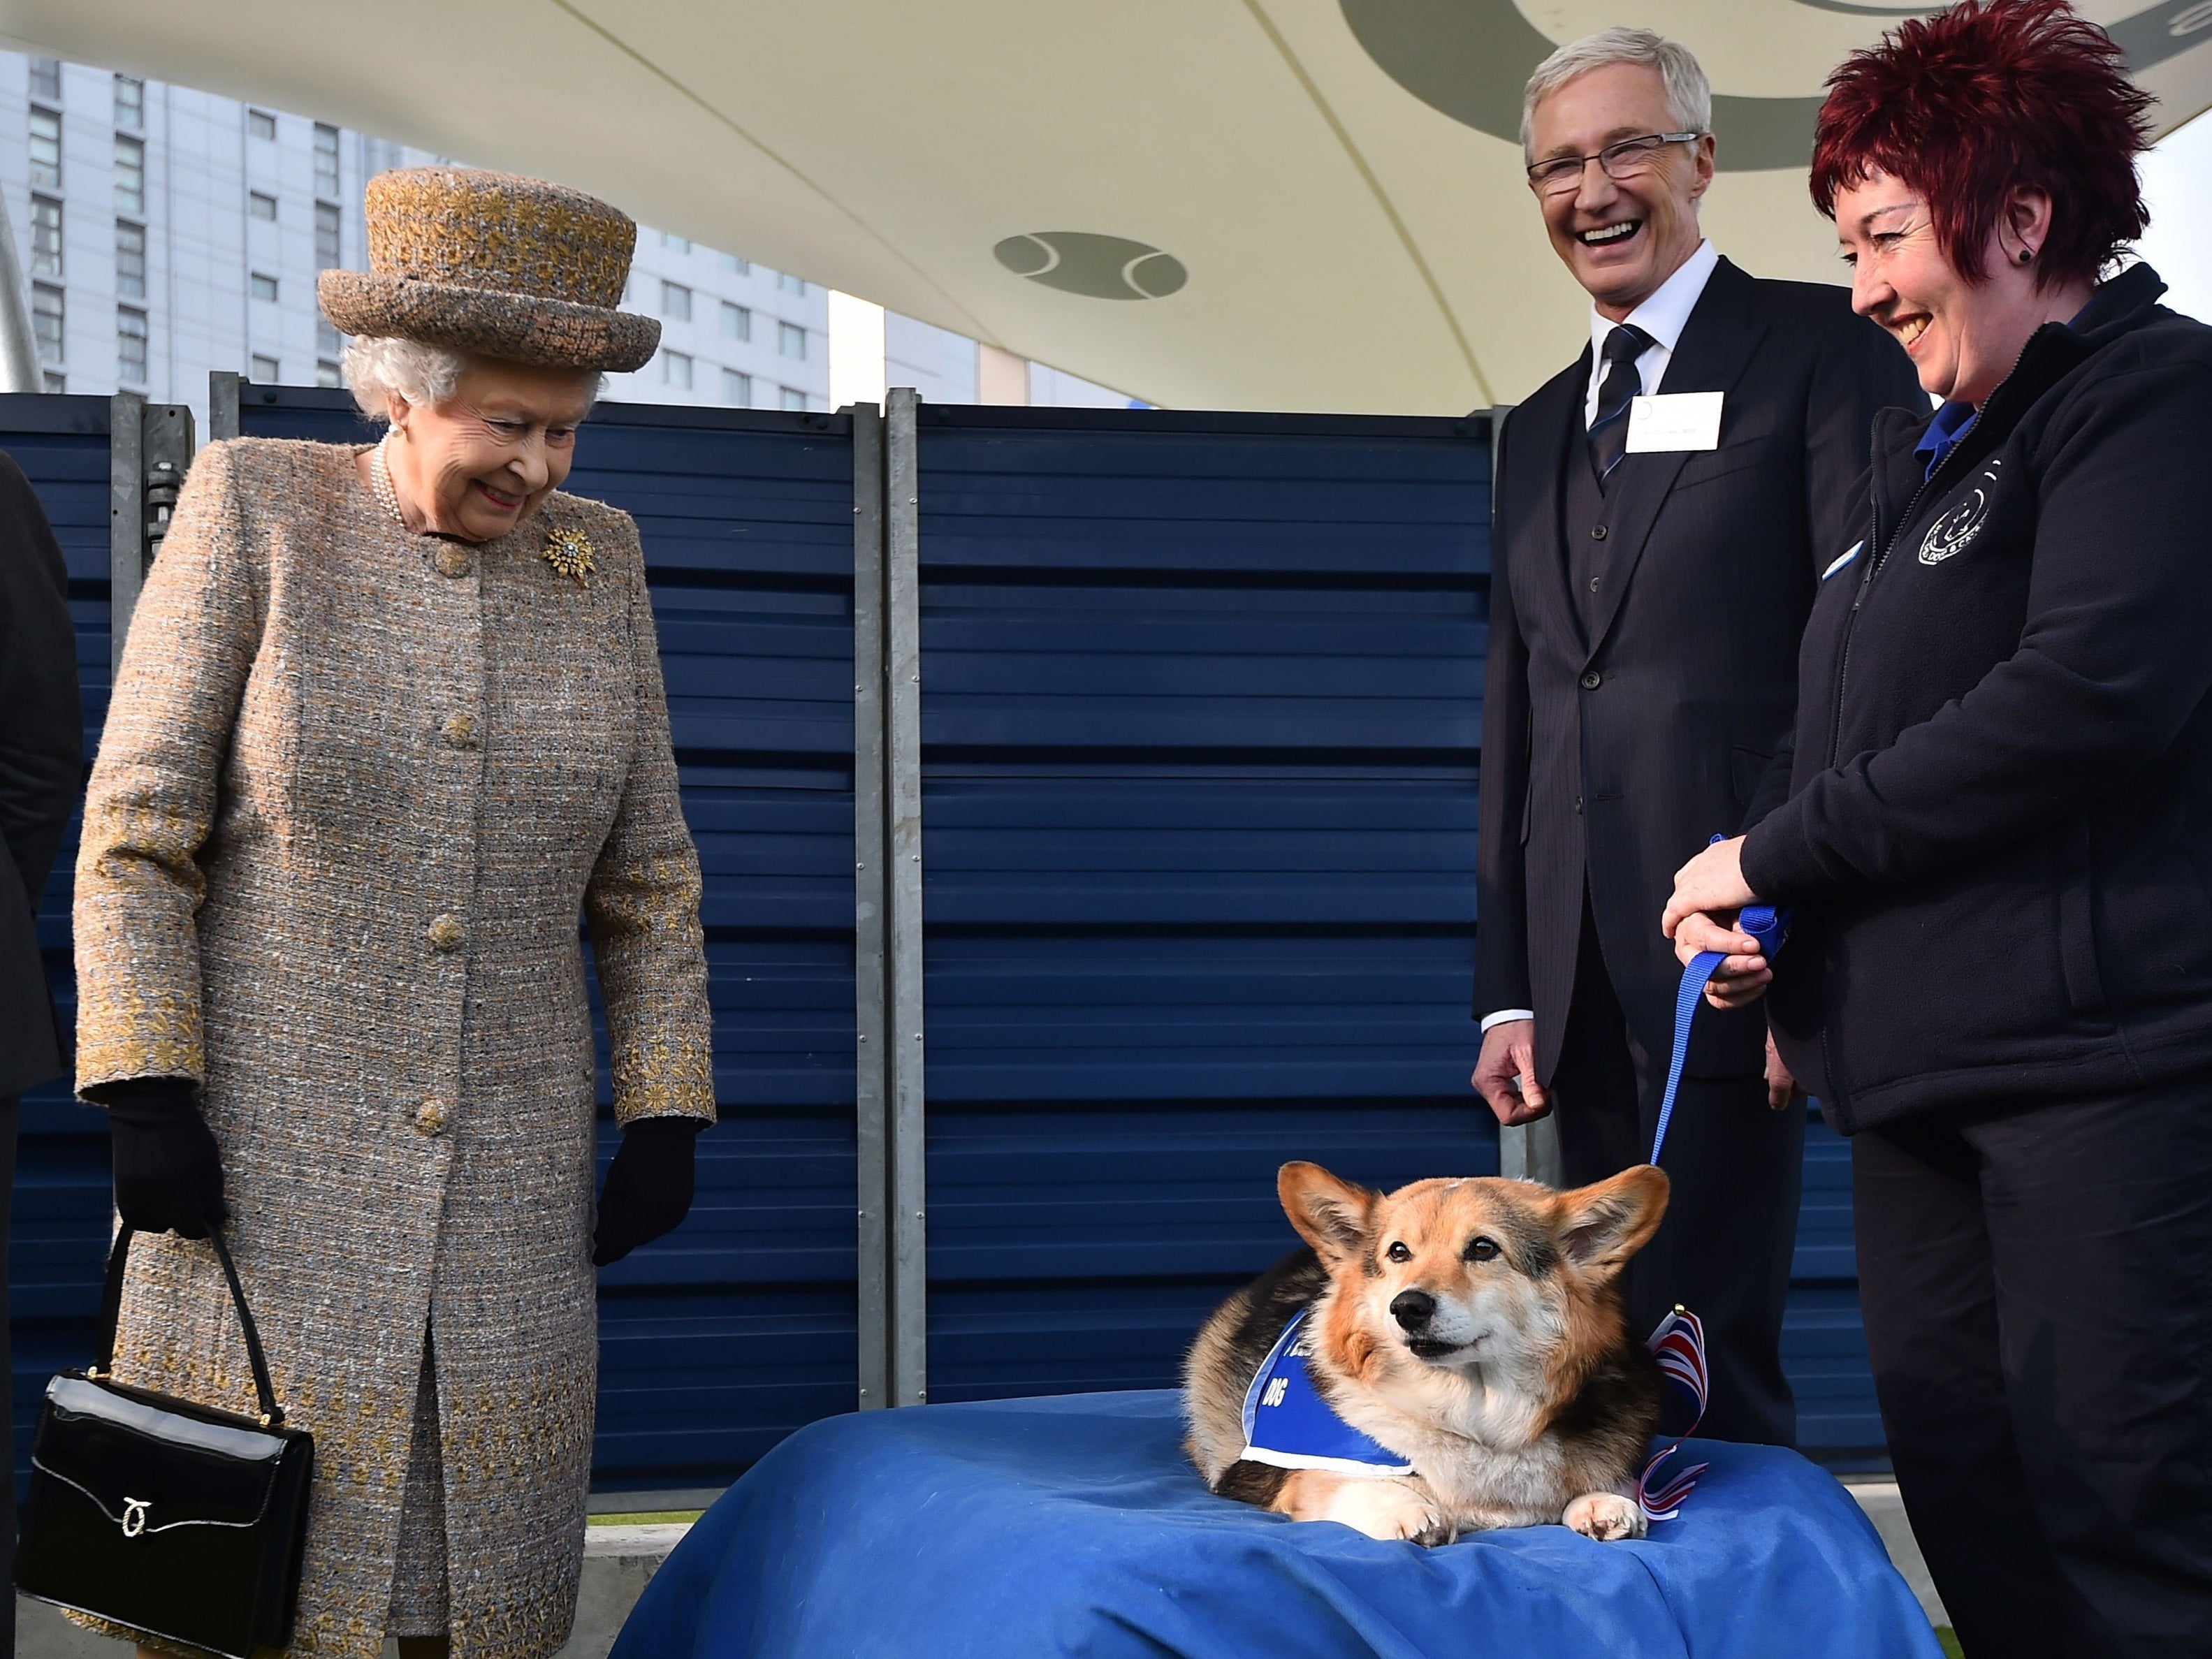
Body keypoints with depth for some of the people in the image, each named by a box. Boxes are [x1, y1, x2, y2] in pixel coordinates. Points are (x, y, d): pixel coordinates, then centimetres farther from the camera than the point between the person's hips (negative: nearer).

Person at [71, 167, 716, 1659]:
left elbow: (646, 878, 8)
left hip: (508, 1170, 3)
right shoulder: (256, 507, -6)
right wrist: (144, 1094, -13)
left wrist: (667, 1116, 3)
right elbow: (137, 828, -6)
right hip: (268, 1149, -3)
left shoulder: (595, 564, 3)